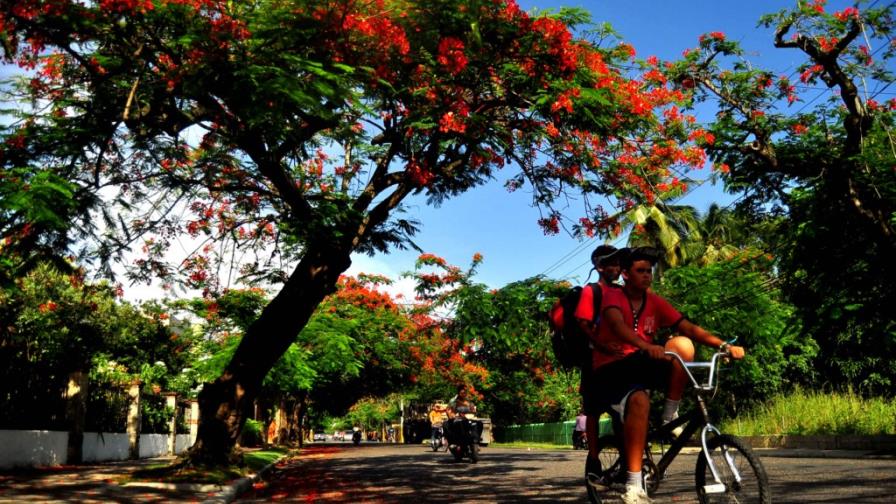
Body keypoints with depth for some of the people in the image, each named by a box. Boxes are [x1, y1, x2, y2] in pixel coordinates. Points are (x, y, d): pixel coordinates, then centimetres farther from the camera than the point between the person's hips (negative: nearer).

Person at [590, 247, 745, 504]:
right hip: (610, 368, -5)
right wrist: (647, 346, -49)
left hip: (640, 366, 5)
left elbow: (689, 328, -3)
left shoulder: (655, 302, 5)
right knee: (640, 399, -37)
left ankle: (670, 416, -7)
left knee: (683, 344, -21)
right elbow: (617, 325, -31)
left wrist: (724, 345, -19)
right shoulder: (613, 296, -9)